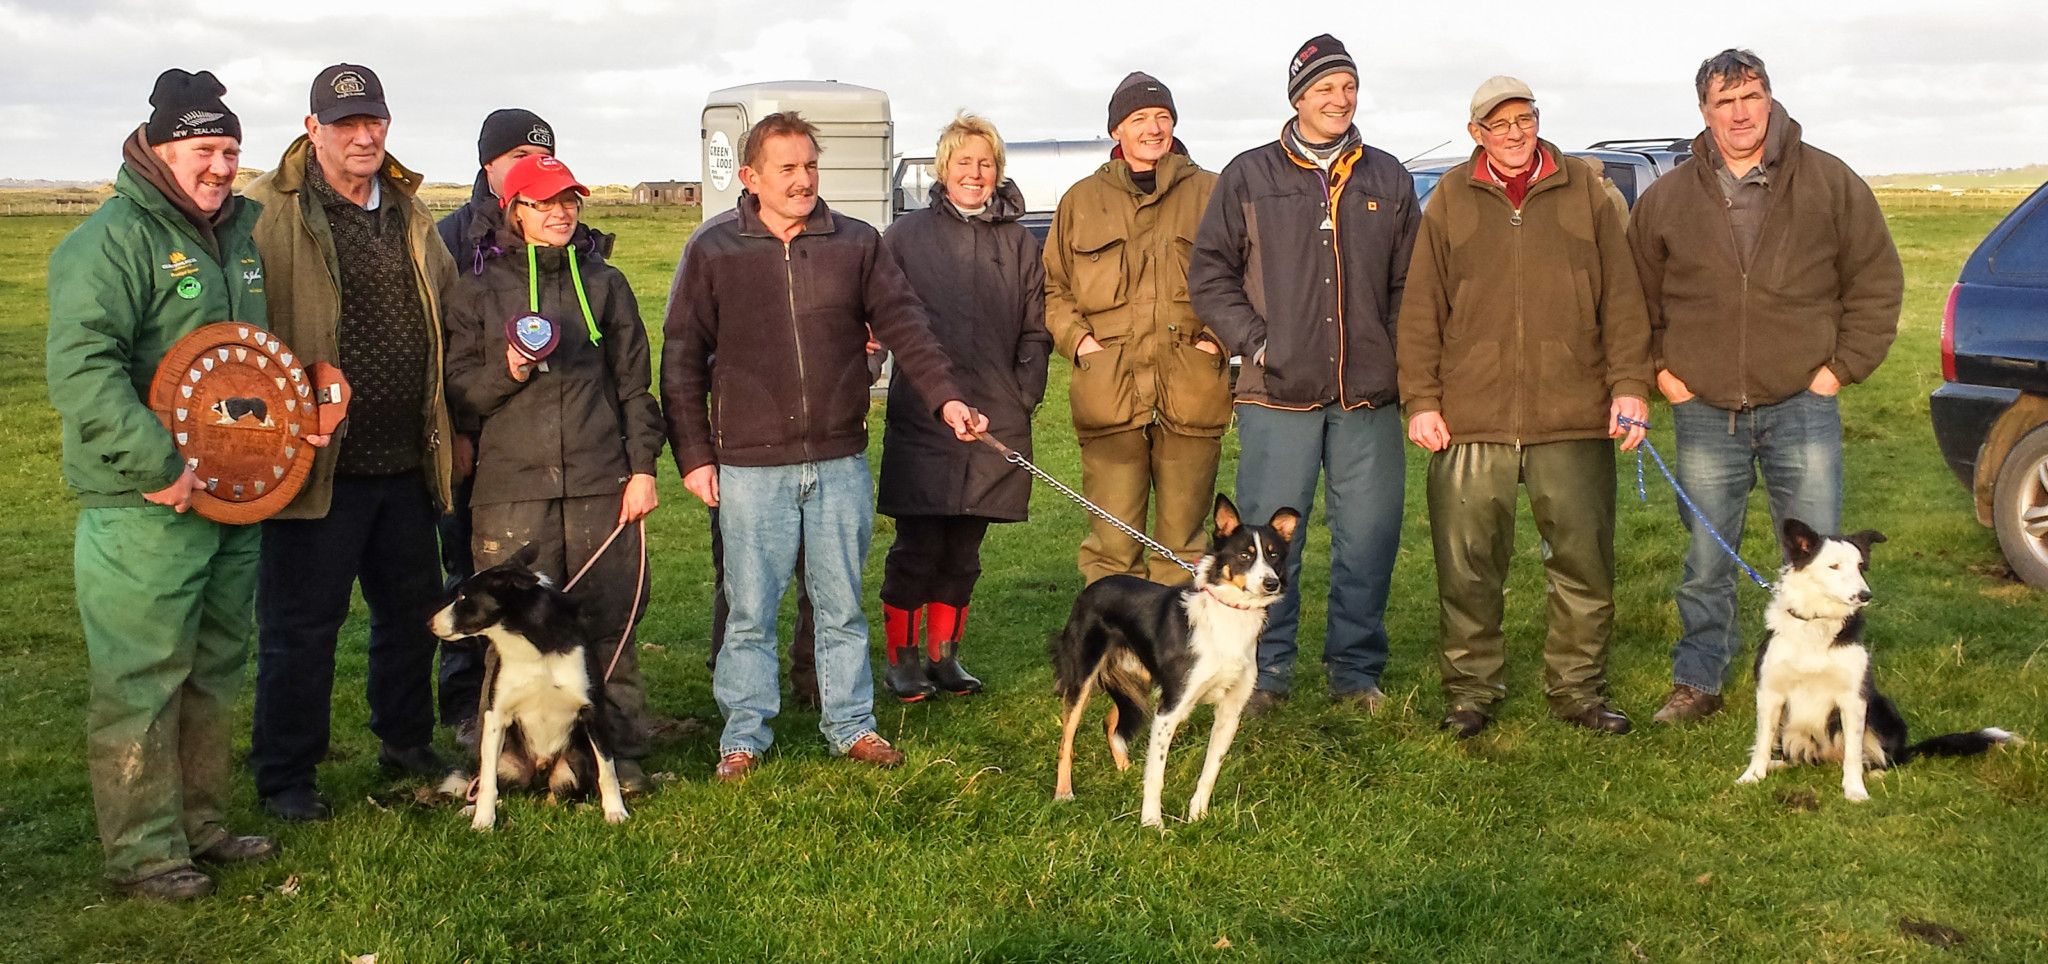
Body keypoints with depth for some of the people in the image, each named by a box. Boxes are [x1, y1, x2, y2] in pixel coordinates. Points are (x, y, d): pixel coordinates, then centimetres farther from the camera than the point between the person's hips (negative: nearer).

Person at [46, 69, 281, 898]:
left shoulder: (245, 232, 13)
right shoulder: (112, 241, -12)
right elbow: (80, 366, -22)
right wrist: (159, 466, -25)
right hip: (144, 510, -8)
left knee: (213, 672, 16)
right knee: (141, 681, -2)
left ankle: (199, 827, 28)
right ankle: (142, 853, 8)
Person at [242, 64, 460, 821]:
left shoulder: (409, 211, 12)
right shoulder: (267, 212, -9)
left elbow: (449, 308, 22)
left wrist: (448, 431, 16)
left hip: (405, 462, 7)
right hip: (319, 462, -6)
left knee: (413, 607, 18)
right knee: (301, 623, 3)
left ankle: (406, 743, 36)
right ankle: (284, 775, 18)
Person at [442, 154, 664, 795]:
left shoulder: (604, 284, 15)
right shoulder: (477, 289, 9)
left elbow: (634, 383, 14)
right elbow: (457, 389, 8)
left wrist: (642, 467, 6)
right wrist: (507, 371, -12)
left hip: (600, 482, 1)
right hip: (512, 485, -1)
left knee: (610, 623, 0)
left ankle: (621, 754, 10)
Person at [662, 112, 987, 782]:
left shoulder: (856, 244, 6)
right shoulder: (713, 251, 1)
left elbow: (903, 325, 3)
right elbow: (682, 359, 3)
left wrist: (946, 397, -12)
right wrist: (693, 455, -2)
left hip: (840, 462, 2)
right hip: (750, 467, -2)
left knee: (843, 606, 11)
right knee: (751, 610, 5)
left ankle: (851, 723, 24)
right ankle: (744, 734, 19)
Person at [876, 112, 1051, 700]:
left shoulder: (1017, 243, 11)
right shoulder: (906, 236, 4)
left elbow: (1035, 330, 14)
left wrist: (1026, 393, 1)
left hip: (998, 421, 3)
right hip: (922, 418, -3)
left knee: (963, 551, 10)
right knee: (917, 548, -2)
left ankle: (944, 657, 23)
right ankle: (902, 660, 11)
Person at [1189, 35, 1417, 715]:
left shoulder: (1388, 179, 14)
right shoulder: (1249, 176, 6)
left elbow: (1410, 283, 15)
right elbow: (1209, 271, 6)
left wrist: (1401, 361, 4)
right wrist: (1253, 340, -4)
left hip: (1368, 394, 2)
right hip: (1278, 391, -2)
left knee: (1370, 534, 4)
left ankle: (1356, 670, 17)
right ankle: (1267, 671, 13)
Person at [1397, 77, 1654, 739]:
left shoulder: (1585, 191, 10)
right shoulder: (1450, 199, 9)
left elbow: (1622, 296, 8)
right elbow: (1420, 309, 8)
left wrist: (1629, 385, -1)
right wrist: (1421, 399, 0)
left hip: (1572, 419, 1)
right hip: (1469, 418, 0)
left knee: (1584, 562, 5)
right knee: (1467, 567, 3)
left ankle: (1577, 688, 19)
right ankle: (1470, 690, 17)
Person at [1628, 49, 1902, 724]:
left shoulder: (1831, 183, 2)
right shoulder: (1666, 199, 4)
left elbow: (1878, 281, 6)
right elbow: (1636, 296, 15)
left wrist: (1842, 365, -1)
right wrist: (1658, 367, 5)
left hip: (1802, 407, -1)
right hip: (1704, 413, 1)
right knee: (1706, 560, 10)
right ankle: (1698, 682, 23)